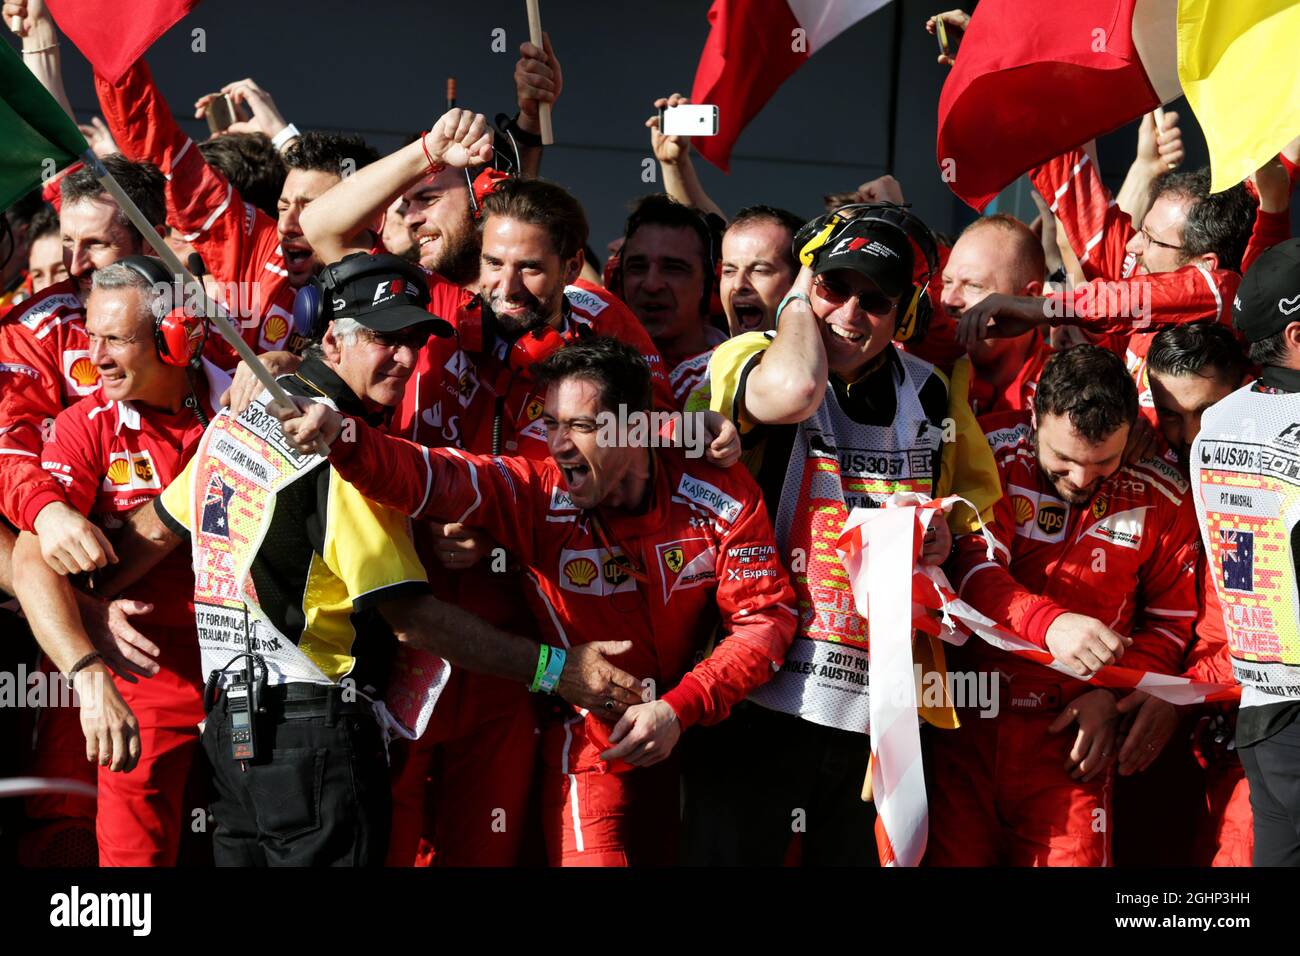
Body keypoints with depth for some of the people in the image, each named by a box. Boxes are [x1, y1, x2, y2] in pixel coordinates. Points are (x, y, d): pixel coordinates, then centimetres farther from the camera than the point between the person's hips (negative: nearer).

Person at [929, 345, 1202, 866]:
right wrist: (1049, 623, -32)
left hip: (1068, 735, 1)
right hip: (965, 722, -1)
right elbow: (973, 567, -14)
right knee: (948, 858, -1)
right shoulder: (993, 452, -3)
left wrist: (1112, 693, -8)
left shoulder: (1161, 495, 2)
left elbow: (1171, 621, 9)